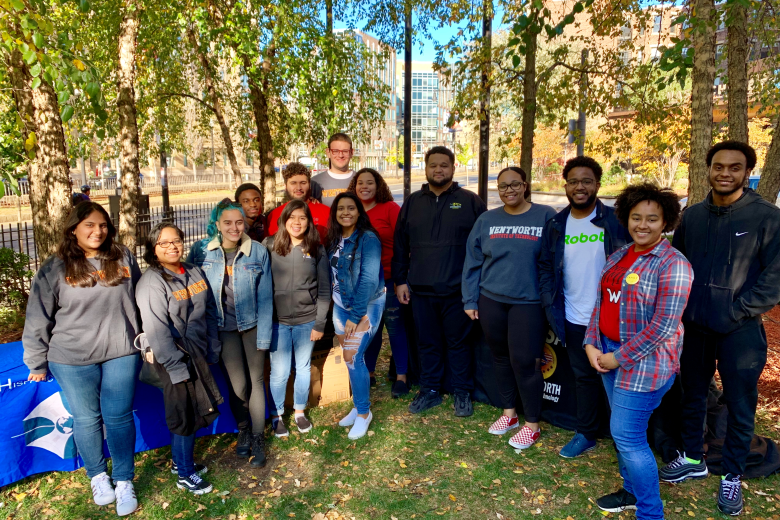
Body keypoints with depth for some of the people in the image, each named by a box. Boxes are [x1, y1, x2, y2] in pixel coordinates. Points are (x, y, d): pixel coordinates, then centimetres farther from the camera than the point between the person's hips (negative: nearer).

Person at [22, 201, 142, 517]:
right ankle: (97, 476, 36)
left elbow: (140, 300, 8)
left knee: (119, 417, 7)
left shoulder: (123, 258, -1)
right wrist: (37, 363, 3)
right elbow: (38, 320, -1)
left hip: (121, 353, 1)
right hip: (72, 360, 0)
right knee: (86, 419, 14)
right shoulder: (54, 269, -7)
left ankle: (124, 481, 24)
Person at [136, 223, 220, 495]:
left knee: (197, 412, 17)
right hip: (176, 361, -6)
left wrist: (213, 350, 8)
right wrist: (177, 367, -19)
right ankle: (185, 475, 24)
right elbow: (156, 330, -19)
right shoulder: (152, 282, -15)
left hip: (199, 356, 7)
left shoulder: (195, 272, 5)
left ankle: (181, 460, 39)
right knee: (185, 416, 5)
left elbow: (209, 312, 10)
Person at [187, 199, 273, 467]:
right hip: (223, 326, 0)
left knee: (256, 380, 4)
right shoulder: (201, 250, -7)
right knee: (238, 384, 1)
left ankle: (258, 438, 21)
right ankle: (243, 429, 29)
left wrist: (264, 335, -9)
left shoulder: (259, 252, -9)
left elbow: (265, 296, -7)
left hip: (252, 324, 0)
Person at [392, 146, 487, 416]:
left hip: (457, 290, -2)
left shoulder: (471, 201, 0)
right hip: (420, 291, 3)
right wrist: (400, 280, 6)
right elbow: (400, 246, 11)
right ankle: (429, 390, 29)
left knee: (458, 343, 9)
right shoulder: (412, 203, 9)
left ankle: (462, 393, 26)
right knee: (427, 343, 13)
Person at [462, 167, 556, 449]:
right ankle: (508, 413, 33)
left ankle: (532, 424, 18)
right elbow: (473, 262, 7)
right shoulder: (486, 220, 6)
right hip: (491, 300, 4)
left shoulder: (546, 217, -3)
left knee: (524, 361, -2)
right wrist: (470, 300, 4)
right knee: (500, 357, 14)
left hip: (529, 302, -3)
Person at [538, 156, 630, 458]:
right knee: (583, 377, 17)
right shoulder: (556, 225, 4)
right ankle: (586, 435, 33)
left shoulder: (616, 221, -7)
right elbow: (545, 266, 8)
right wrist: (549, 302, -3)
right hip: (574, 319, 3)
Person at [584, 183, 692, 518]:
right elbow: (601, 302, 9)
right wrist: (591, 344, -2)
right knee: (622, 431, 18)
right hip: (608, 354, 7)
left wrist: (619, 357, -15)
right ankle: (632, 492, 38)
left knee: (627, 436, -3)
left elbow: (663, 326, -19)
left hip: (644, 362, -7)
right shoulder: (619, 256, 7)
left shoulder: (673, 265, -15)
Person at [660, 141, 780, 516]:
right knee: (692, 395, 16)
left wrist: (736, 312, -14)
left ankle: (732, 477, 27)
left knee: (740, 406, 8)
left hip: (741, 330, -4)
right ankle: (693, 459, 35)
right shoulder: (692, 215, 4)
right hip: (696, 326, 4)